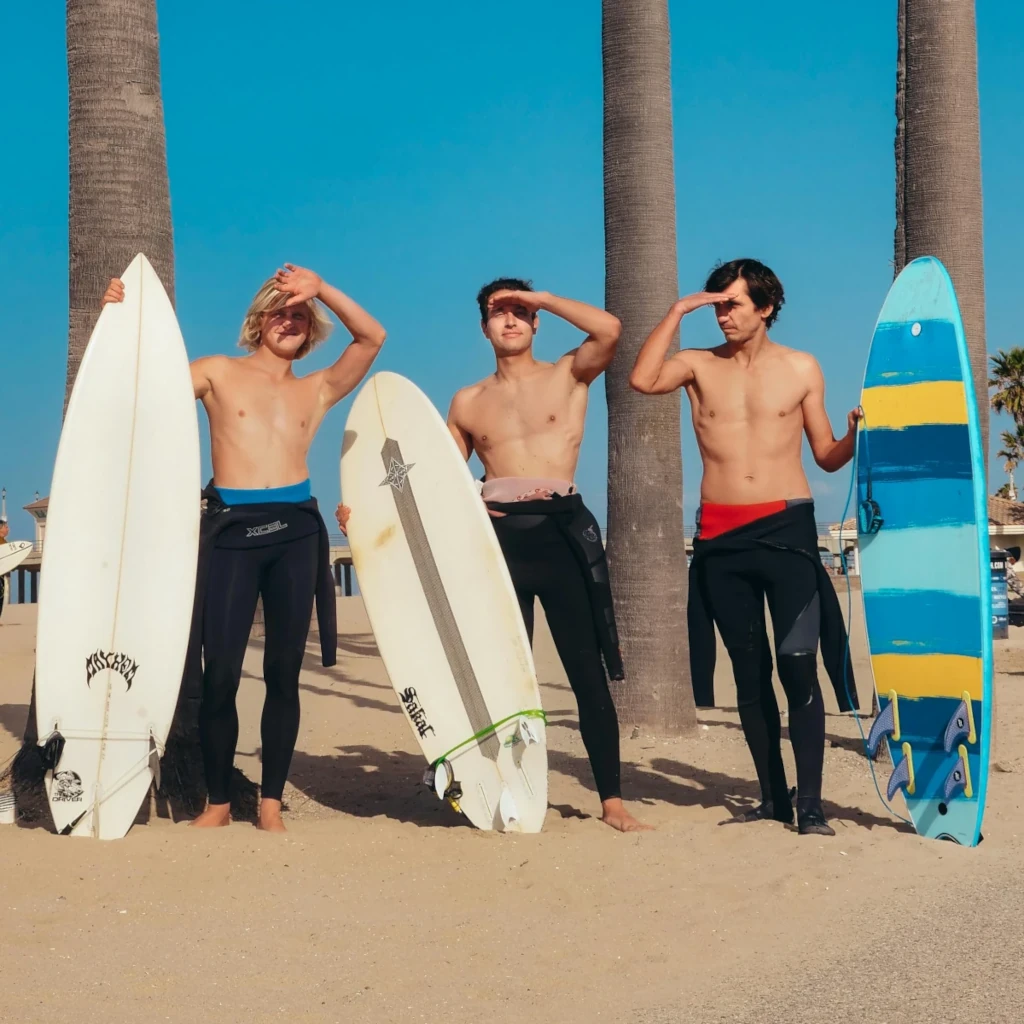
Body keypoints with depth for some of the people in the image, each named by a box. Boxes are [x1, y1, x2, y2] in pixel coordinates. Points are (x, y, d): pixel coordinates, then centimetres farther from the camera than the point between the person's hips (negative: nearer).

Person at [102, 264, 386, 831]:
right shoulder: (218, 372, 13)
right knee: (220, 672, -5)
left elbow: (372, 337, 9)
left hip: (295, 529, 2)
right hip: (231, 528, -2)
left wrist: (321, 289, 1)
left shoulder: (316, 390, 17)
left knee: (283, 670, 3)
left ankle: (271, 800, 12)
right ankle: (218, 801, 10)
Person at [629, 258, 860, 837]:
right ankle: (774, 798, 17)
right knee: (750, 670, 7)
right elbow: (644, 380, -14)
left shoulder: (801, 369, 7)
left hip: (786, 527, -2)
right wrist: (679, 311, -10)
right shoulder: (700, 365, 7)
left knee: (798, 665, -10)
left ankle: (811, 805, -6)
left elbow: (828, 457, 10)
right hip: (722, 535, 2)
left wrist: (857, 433, -10)